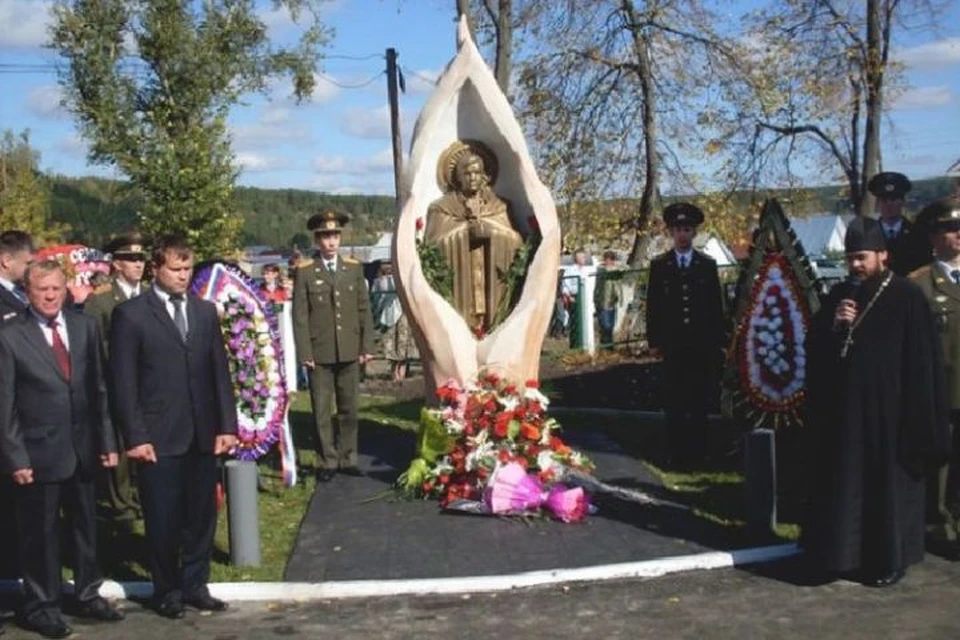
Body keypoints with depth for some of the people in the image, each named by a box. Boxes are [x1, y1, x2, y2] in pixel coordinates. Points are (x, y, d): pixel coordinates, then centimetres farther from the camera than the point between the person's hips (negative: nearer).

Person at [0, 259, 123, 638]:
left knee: (86, 526, 16)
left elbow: (99, 388, 6)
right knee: (39, 534, 8)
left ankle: (88, 595, 33)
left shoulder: (85, 327, 4)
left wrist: (107, 440, 4)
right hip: (38, 452, -4)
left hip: (83, 448, 4)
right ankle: (39, 607, 23)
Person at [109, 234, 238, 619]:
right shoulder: (131, 314, -3)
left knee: (201, 515, 10)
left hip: (203, 435, 4)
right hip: (158, 437, -4)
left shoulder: (205, 311, 10)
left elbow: (219, 372, 10)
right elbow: (123, 381, -5)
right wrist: (135, 436, -10)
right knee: (163, 519, 6)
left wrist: (227, 425, 3)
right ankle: (167, 590, 22)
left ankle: (195, 585, 24)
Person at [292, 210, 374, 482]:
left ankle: (347, 459, 20)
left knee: (349, 410, 10)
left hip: (350, 353, 3)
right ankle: (327, 462, 12)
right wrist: (304, 353, -8)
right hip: (320, 354, -3)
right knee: (322, 412, 3)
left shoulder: (354, 269, 9)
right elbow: (299, 315, -3)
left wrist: (367, 346, 3)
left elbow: (364, 309, 9)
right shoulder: (305, 272, -1)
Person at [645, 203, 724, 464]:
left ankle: (697, 450, 11)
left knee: (699, 400, 3)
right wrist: (653, 341, 0)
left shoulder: (707, 265, 7)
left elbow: (716, 306, 8)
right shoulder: (659, 265, 6)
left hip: (702, 344, 1)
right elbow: (652, 306, 5)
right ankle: (676, 450, 5)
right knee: (673, 402, -1)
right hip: (672, 343, -1)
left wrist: (717, 342, 3)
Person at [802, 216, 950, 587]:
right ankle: (847, 554, 20)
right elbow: (814, 348, 9)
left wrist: (917, 417, -12)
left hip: (887, 412, -5)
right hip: (843, 411, 5)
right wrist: (833, 325, -10)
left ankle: (889, 559, 16)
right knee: (845, 484, 9)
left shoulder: (907, 298, -8)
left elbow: (922, 360, -9)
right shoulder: (839, 296, 8)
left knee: (887, 484, 3)